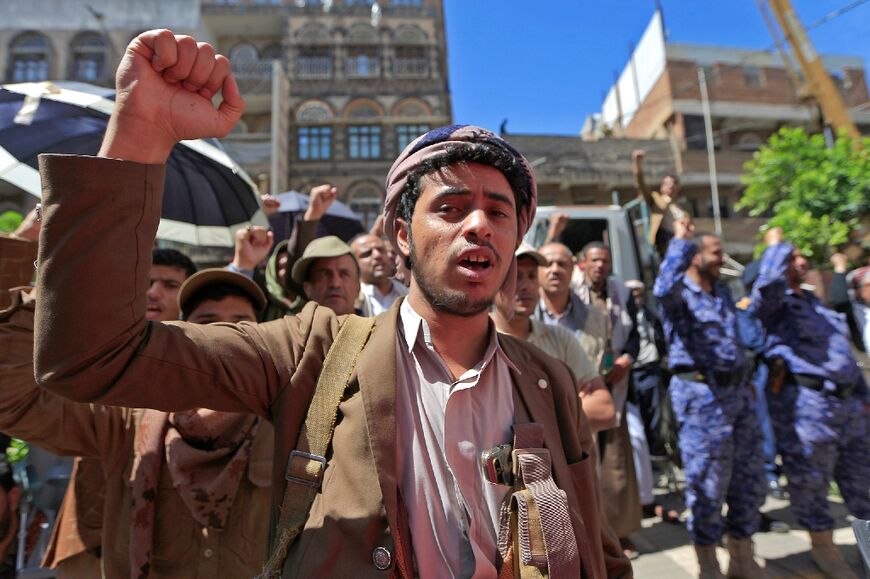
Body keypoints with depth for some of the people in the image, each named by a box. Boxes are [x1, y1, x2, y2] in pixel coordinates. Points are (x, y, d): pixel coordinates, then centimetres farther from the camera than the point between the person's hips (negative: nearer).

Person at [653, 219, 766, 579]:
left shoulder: (722, 292, 16)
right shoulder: (680, 293, -8)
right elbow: (663, 289, -34)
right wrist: (681, 238, -24)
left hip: (735, 390, 8)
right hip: (701, 393, -8)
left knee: (748, 477, 14)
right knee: (708, 481, 1)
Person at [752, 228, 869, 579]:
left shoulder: (816, 303, 21)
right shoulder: (772, 304, -5)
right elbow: (770, 281, -30)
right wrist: (776, 243, -12)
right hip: (805, 404, -8)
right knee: (811, 481, 5)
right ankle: (822, 545, 22)